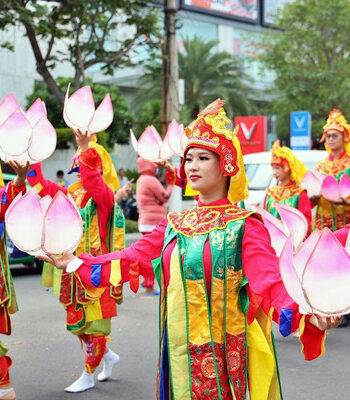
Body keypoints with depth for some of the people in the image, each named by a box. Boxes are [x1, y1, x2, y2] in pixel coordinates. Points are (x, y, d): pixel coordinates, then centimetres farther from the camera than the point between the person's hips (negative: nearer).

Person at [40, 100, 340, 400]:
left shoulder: (244, 226, -10)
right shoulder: (175, 224, 8)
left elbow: (270, 282, -22)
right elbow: (133, 258, 9)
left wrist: (307, 316, -40)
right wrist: (74, 262, 4)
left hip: (223, 354, -5)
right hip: (179, 350, 5)